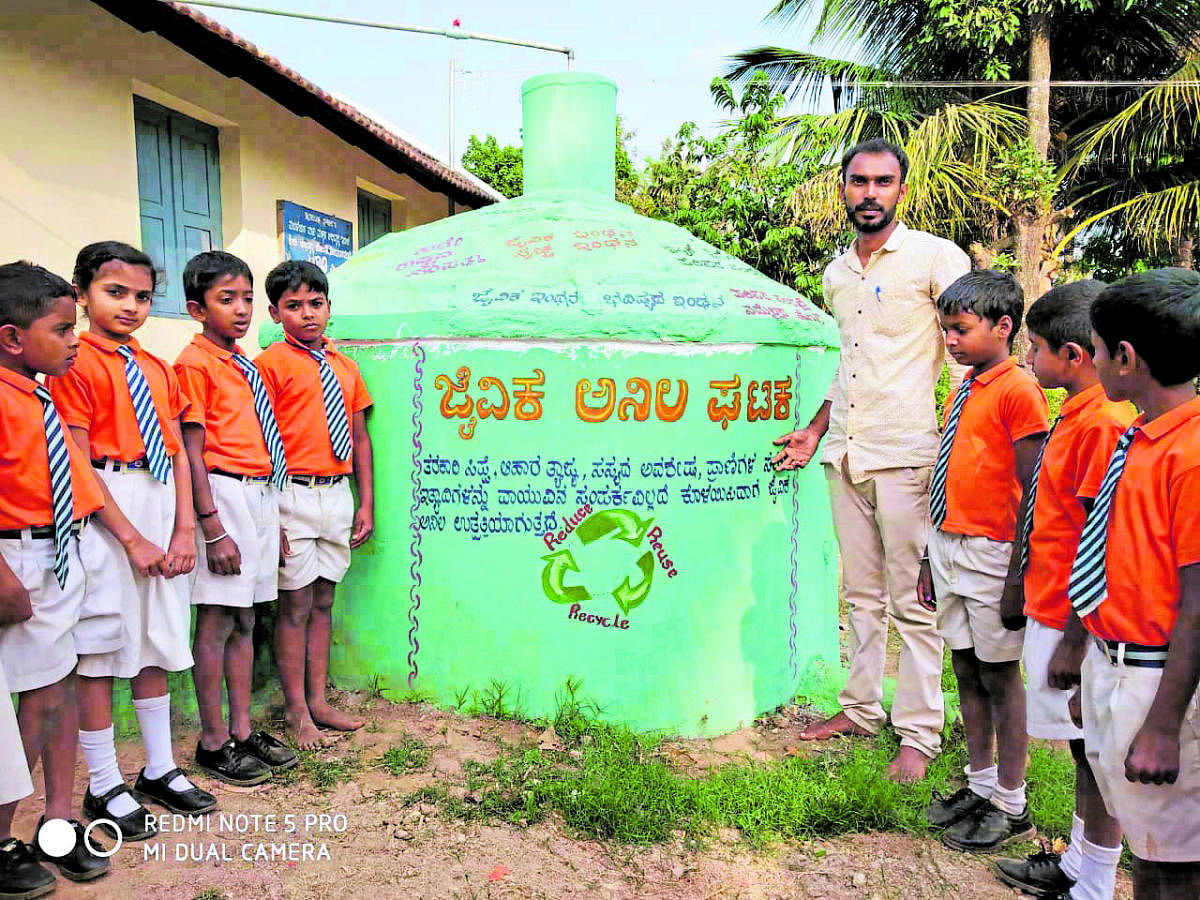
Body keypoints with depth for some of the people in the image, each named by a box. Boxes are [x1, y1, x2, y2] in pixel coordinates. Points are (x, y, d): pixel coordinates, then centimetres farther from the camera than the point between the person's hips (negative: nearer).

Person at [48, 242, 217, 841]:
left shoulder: (158, 371, 14)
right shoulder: (75, 364, -7)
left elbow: (177, 452, 11)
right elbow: (79, 464, -12)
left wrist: (184, 527, 0)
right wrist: (131, 537, -13)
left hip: (162, 505, 7)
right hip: (107, 509, -7)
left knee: (157, 643, 14)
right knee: (100, 649, 3)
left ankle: (159, 769, 27)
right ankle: (103, 787, 17)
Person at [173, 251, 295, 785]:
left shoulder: (246, 365, 16)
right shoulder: (195, 364, -8)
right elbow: (193, 453, -13)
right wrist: (213, 529, -17)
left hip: (262, 494, 8)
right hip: (224, 495, -8)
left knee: (244, 620, 13)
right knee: (216, 622, 1)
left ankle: (242, 728, 23)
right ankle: (213, 741, 13)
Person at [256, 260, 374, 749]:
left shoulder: (345, 366, 13)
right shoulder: (270, 364, -5)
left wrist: (366, 504, 11)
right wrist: (269, 515, -14)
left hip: (338, 493, 6)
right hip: (294, 495, -5)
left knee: (323, 601, 12)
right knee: (295, 607, 2)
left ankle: (318, 702, 23)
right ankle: (298, 714, 14)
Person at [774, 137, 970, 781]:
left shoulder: (933, 257, -4)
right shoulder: (836, 274, 16)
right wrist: (816, 430, 21)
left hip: (905, 455, -6)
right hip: (844, 454, 6)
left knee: (914, 601, 1)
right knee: (862, 594, 14)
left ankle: (919, 733, 13)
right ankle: (861, 708, 27)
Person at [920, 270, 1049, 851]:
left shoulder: (1018, 390, -12)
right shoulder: (961, 394, 13)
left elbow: (1030, 488, -15)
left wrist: (1018, 570, -16)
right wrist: (931, 557, 17)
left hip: (991, 553, -8)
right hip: (949, 546, 8)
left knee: (1000, 675, 4)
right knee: (966, 670, 15)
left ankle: (1010, 806, 19)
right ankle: (980, 785, 30)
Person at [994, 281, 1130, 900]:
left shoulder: (1106, 423, -21)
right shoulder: (1077, 415, 10)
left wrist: (1075, 637, -18)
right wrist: (1025, 594, 21)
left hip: (1076, 623, -9)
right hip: (1050, 611, 9)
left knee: (1096, 757, 6)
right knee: (1084, 751, 20)